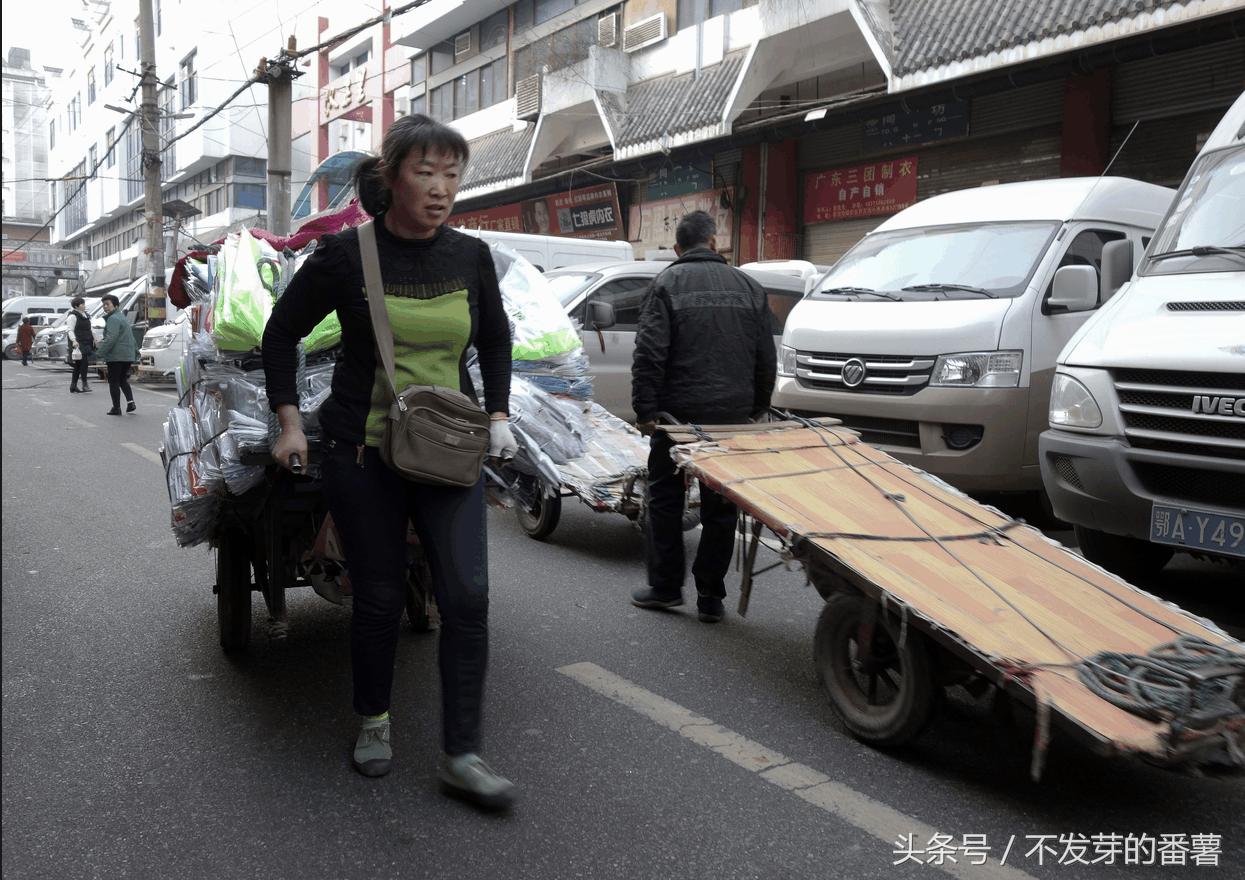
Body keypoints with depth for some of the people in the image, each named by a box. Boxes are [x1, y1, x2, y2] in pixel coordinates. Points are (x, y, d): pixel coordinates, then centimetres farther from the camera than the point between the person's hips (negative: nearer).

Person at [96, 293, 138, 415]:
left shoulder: (113, 319, -14)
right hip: (128, 355, 9)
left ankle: (116, 408, 2)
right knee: (123, 379, 20)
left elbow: (111, 338, -24)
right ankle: (130, 402, 6)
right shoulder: (123, 317, 18)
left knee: (114, 382, 0)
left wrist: (100, 353, -23)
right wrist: (136, 350, 34)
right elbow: (131, 337, 27)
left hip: (116, 356, -9)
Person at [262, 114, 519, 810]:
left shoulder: (471, 256, 2)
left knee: (468, 594, -6)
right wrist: (290, 423, 1)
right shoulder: (347, 255, -7)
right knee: (380, 596, 7)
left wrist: (499, 417, 10)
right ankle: (375, 721, 33)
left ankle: (463, 757, 5)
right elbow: (282, 333, 6)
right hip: (363, 455, -2)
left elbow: (496, 341, 18)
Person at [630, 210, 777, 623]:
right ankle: (710, 597, 12)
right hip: (732, 415, 3)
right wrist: (755, 409, 19)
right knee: (720, 507, 8)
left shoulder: (667, 283, -2)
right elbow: (766, 359, 11)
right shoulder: (748, 287, 9)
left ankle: (664, 586, 15)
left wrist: (645, 409, -7)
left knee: (665, 497, 11)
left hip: (678, 413, -3)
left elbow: (649, 353, -11)